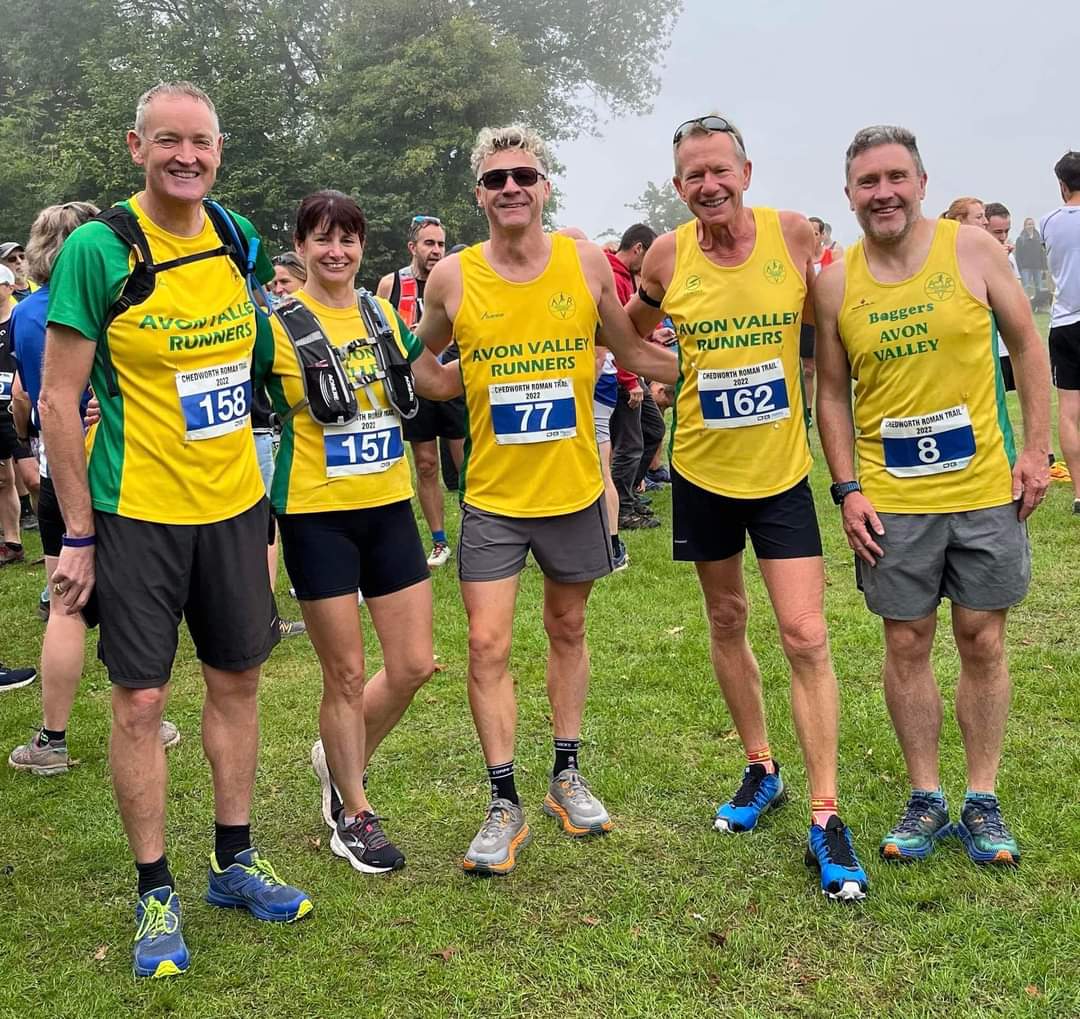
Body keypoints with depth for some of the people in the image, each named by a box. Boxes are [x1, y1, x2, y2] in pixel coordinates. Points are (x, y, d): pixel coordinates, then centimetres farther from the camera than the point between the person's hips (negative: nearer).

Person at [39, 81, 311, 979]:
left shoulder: (239, 239, 3)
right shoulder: (98, 248, -13)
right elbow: (59, 401, -11)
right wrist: (78, 534, -12)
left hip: (233, 501, 5)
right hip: (137, 510, -5)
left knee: (237, 681, 13)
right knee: (140, 701, 2)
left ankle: (235, 863, 30)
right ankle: (155, 894, 19)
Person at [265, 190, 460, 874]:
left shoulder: (382, 314, 8)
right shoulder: (281, 323, -7)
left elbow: (441, 382, 18)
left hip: (388, 508, 5)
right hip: (319, 516, -5)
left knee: (416, 664, 7)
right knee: (346, 674, 4)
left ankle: (341, 760, 34)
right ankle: (354, 813, 25)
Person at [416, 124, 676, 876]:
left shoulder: (587, 263, -5)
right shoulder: (452, 278, -7)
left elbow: (633, 352, 8)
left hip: (574, 489, 1)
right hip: (492, 497, -1)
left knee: (568, 631, 15)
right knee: (488, 646, -3)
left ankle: (568, 775, 32)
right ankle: (505, 805, 11)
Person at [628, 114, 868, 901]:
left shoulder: (795, 234, -9)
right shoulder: (668, 257, -7)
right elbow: (634, 328, 12)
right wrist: (682, 367, 0)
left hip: (783, 468, -2)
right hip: (702, 469, 2)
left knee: (806, 636, -6)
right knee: (727, 622, 14)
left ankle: (826, 815, 3)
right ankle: (761, 769, 34)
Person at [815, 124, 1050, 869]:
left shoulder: (972, 249, -5)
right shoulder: (835, 282, -2)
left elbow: (1027, 346, 2)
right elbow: (832, 393, 5)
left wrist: (1036, 448, -4)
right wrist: (847, 488, -2)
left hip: (984, 492, -1)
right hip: (890, 501, 1)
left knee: (983, 642, 8)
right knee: (907, 645, 8)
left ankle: (983, 799, 22)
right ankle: (926, 799, 23)